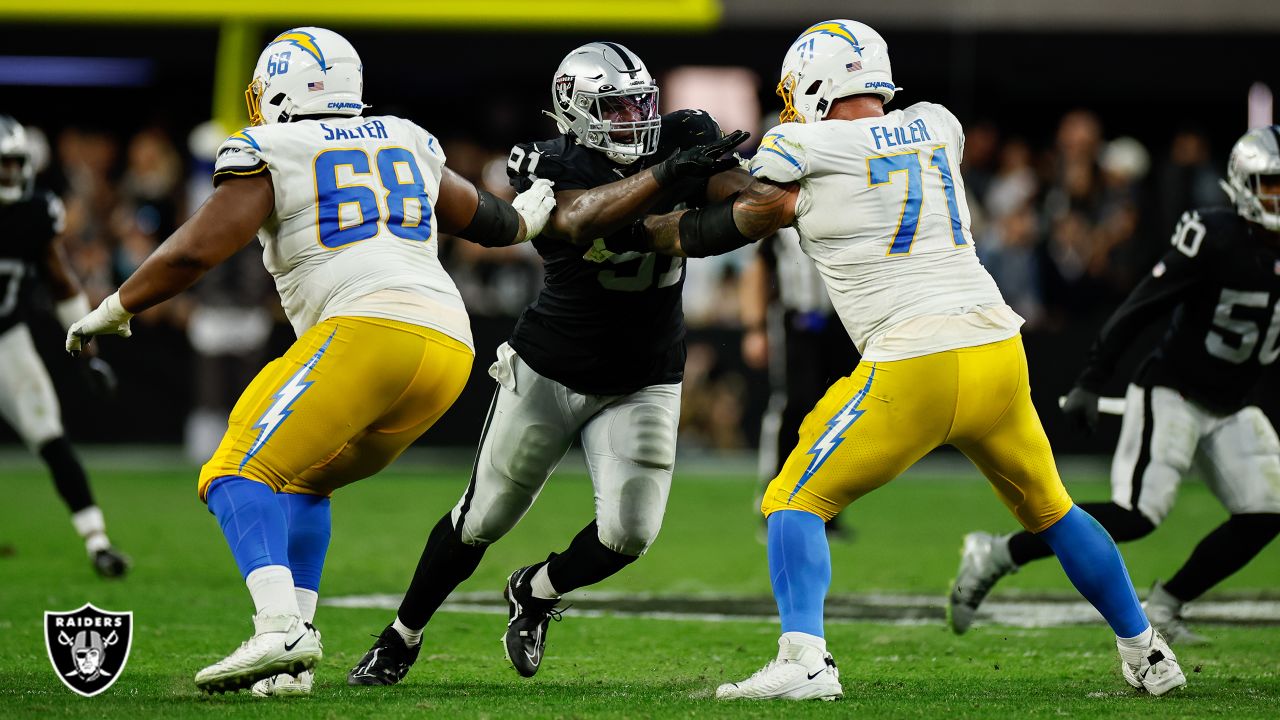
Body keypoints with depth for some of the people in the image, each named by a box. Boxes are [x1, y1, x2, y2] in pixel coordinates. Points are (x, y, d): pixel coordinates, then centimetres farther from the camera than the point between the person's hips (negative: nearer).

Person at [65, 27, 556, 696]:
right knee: (304, 479, 22)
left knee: (240, 475, -5)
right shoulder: (407, 144, 25)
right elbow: (489, 221, 38)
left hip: (368, 329, -7)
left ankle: (280, 627, -28)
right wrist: (529, 216, 61)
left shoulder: (272, 155, 6)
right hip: (450, 346, 7)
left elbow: (192, 253, 0)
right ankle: (291, 662, 11)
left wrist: (112, 310, 15)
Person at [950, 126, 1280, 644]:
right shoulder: (1216, 237, -18)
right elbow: (1139, 309, -18)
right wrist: (1089, 383, -19)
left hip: (1233, 408, 7)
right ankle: (995, 555, -10)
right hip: (1172, 393, -7)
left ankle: (1165, 606, 9)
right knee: (1137, 515, -19)